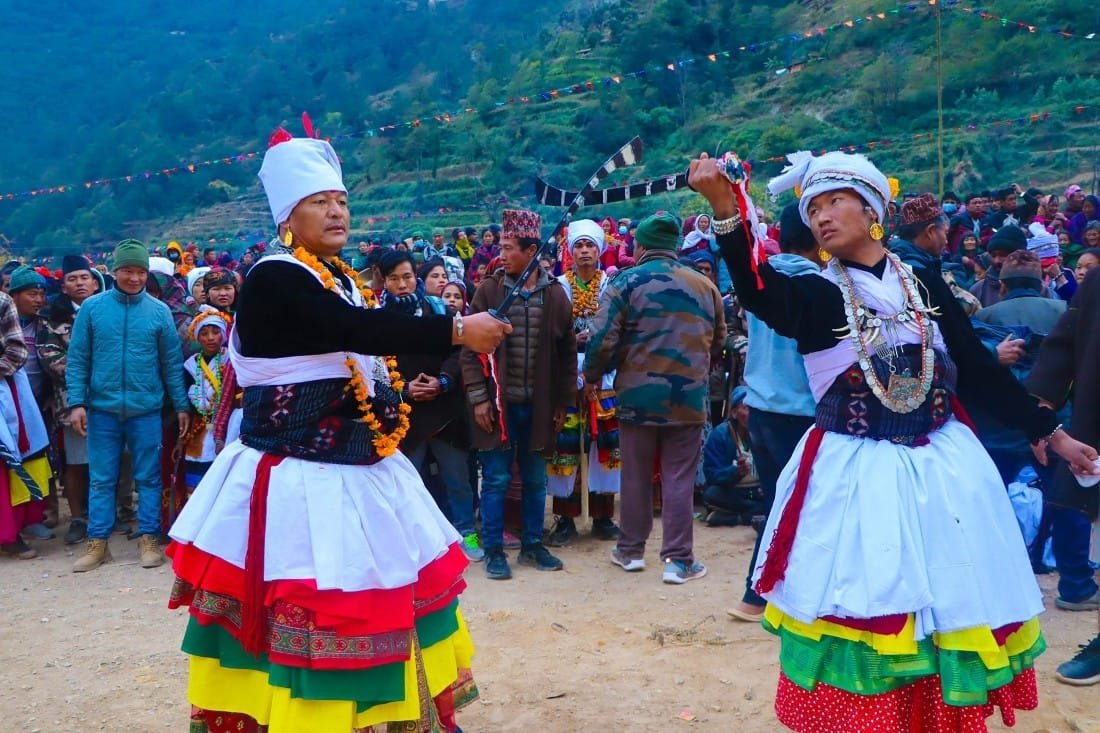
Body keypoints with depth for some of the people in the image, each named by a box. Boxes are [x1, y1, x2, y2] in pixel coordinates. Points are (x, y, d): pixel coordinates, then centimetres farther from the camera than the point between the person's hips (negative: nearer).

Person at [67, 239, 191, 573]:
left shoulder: (159, 311, 0)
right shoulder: (92, 307, 0)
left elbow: (172, 362, 3)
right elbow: (77, 358, 1)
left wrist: (181, 405, 2)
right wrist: (77, 402, -6)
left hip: (146, 410, 0)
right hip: (102, 409, 0)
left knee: (148, 478, 7)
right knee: (101, 479, 8)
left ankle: (149, 538, 16)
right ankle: (97, 542, 17)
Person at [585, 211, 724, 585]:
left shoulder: (627, 282, -6)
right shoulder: (704, 285, 5)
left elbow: (603, 339, -12)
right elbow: (718, 343, 13)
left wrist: (592, 378, 4)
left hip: (638, 395, -1)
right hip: (688, 398, 2)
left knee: (636, 476, 12)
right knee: (679, 479, 6)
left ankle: (630, 550, 24)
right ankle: (678, 560, 7)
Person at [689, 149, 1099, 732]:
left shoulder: (925, 284, 4)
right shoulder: (816, 295, -5)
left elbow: (979, 371, 10)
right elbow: (760, 292, -28)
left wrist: (1051, 433, 13)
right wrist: (724, 208, -43)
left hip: (942, 469, 3)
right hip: (853, 479, -3)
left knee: (951, 603, 11)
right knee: (863, 610, 3)